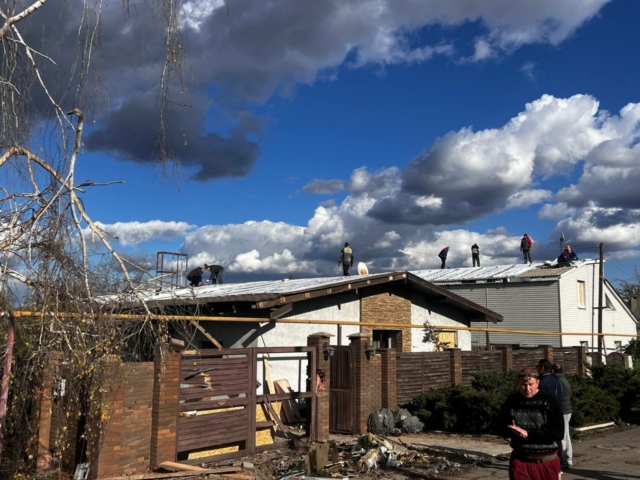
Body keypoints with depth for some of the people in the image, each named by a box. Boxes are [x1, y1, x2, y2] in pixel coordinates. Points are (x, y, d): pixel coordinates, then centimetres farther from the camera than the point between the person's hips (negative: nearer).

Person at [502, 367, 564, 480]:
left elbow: (558, 432, -16)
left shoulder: (548, 402, -11)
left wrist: (528, 433, -21)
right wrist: (514, 431, -16)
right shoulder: (511, 401, -1)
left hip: (547, 462, -2)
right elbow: (503, 427, 8)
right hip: (520, 461, 2)